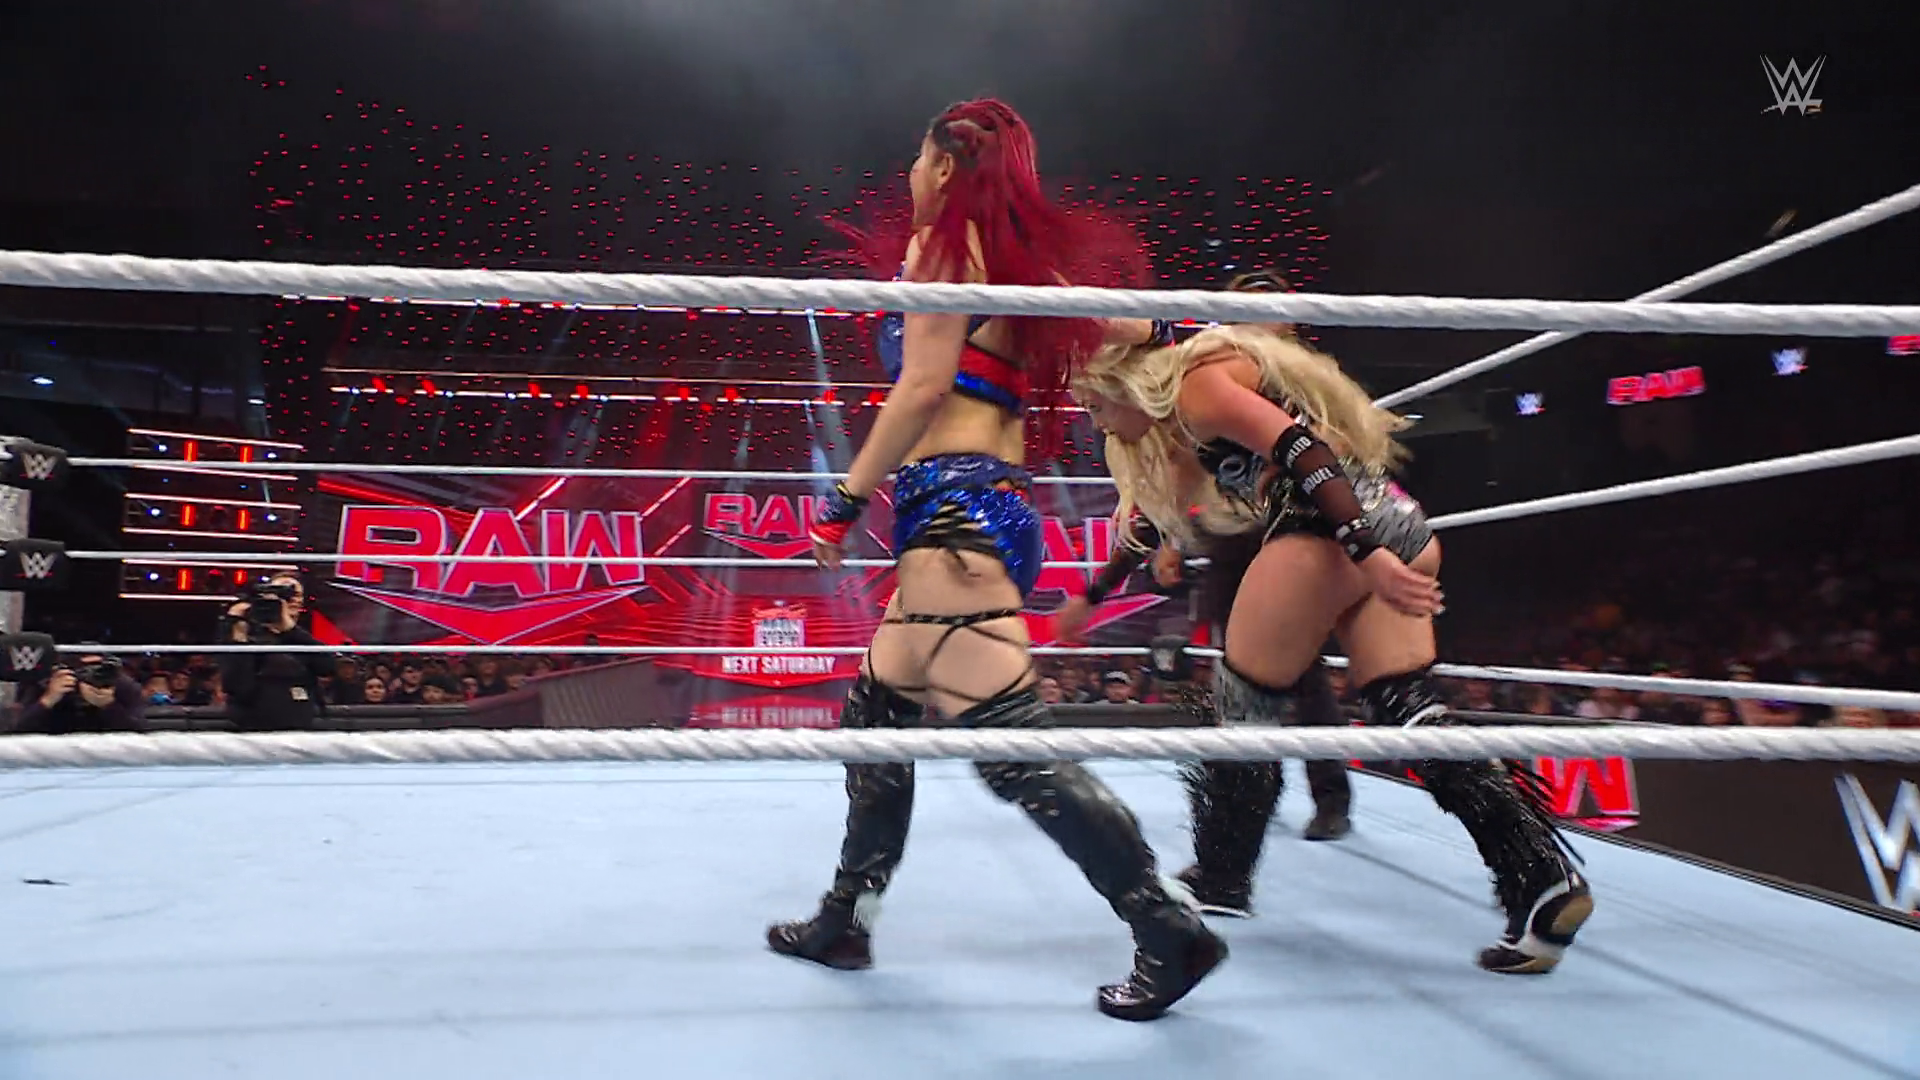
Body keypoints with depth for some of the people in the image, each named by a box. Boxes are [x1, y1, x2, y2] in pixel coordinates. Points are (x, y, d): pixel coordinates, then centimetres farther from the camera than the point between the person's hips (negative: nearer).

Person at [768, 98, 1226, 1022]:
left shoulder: (941, 241, -2)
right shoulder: (1019, 260, 20)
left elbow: (923, 385, -12)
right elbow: (1122, 326, 24)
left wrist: (846, 498, -8)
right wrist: (1178, 332, 47)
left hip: (952, 505, -10)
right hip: (993, 504, 10)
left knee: (1011, 745, -12)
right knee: (877, 713, 17)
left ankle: (1170, 934, -5)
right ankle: (845, 919, 27)